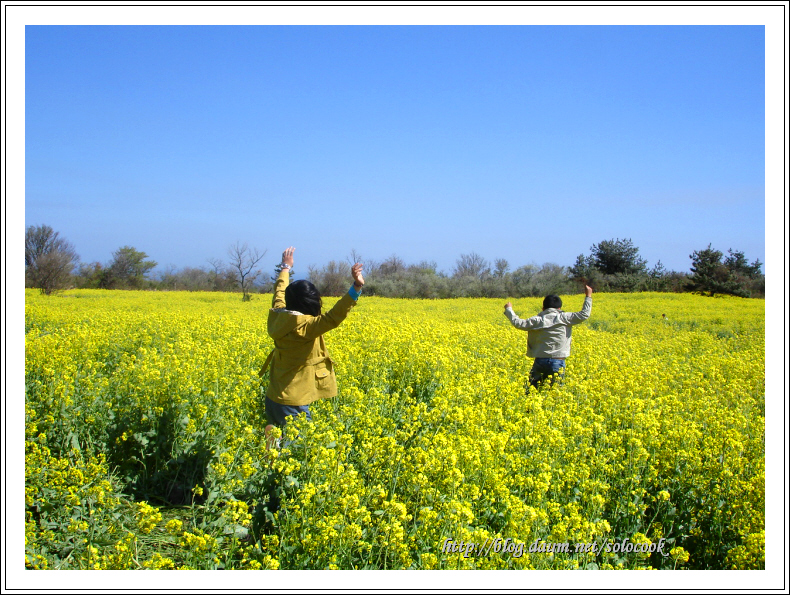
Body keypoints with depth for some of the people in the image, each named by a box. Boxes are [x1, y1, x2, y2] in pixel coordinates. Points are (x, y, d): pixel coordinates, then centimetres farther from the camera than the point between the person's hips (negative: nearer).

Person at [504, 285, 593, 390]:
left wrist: (509, 309, 18)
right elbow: (584, 315, -3)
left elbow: (518, 323, 3)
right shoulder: (564, 318, -1)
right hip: (557, 362, -1)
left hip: (540, 361, 2)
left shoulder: (537, 320, 3)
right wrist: (588, 296, 8)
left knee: (533, 388, 8)